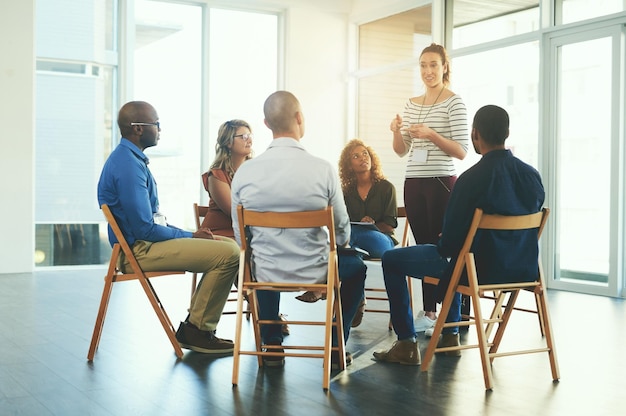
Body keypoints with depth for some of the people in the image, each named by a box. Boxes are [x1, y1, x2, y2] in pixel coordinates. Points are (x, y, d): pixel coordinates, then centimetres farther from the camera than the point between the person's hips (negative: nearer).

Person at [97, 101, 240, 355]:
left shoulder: (128, 158, 14)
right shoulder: (128, 165, -19)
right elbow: (145, 229, -21)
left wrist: (189, 233, 9)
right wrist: (189, 236, -8)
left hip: (146, 241, 11)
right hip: (140, 249, -11)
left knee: (229, 246, 10)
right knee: (229, 254, -19)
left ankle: (195, 326, 11)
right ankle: (197, 331, -4)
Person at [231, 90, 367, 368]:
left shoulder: (244, 172, -10)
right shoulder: (323, 169, -17)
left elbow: (240, 236, 1)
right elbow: (342, 233, -5)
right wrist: (337, 244, 19)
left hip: (265, 276, 2)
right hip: (316, 273, -2)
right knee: (356, 266, 29)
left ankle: (272, 347, 38)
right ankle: (335, 348, 29)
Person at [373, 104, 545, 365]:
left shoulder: (471, 179, -23)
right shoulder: (532, 175, -3)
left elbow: (450, 240, -19)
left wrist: (443, 243, 6)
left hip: (480, 268, -7)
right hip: (522, 268, 7)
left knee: (391, 260, 10)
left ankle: (407, 344, 14)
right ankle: (450, 335, 39)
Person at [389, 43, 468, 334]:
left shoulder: (454, 103, -3)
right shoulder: (412, 104, 14)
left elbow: (462, 152, -9)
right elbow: (401, 151, 15)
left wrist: (431, 135, -21)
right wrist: (397, 132, -5)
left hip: (441, 183, -6)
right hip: (413, 184, 6)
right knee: (423, 248, 8)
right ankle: (429, 312, 16)